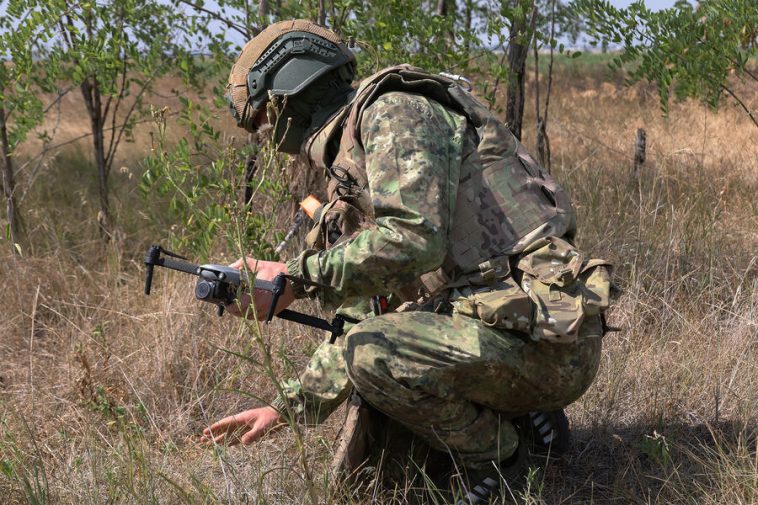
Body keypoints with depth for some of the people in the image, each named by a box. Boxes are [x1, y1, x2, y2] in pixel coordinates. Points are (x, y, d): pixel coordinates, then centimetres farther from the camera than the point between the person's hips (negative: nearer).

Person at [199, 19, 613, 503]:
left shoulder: (394, 112, -8)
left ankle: (496, 455, -4)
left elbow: (414, 238, -25)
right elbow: (365, 319, 23)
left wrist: (295, 278, -16)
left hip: (546, 338, -9)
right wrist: (285, 409, 21)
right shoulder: (348, 168, 21)